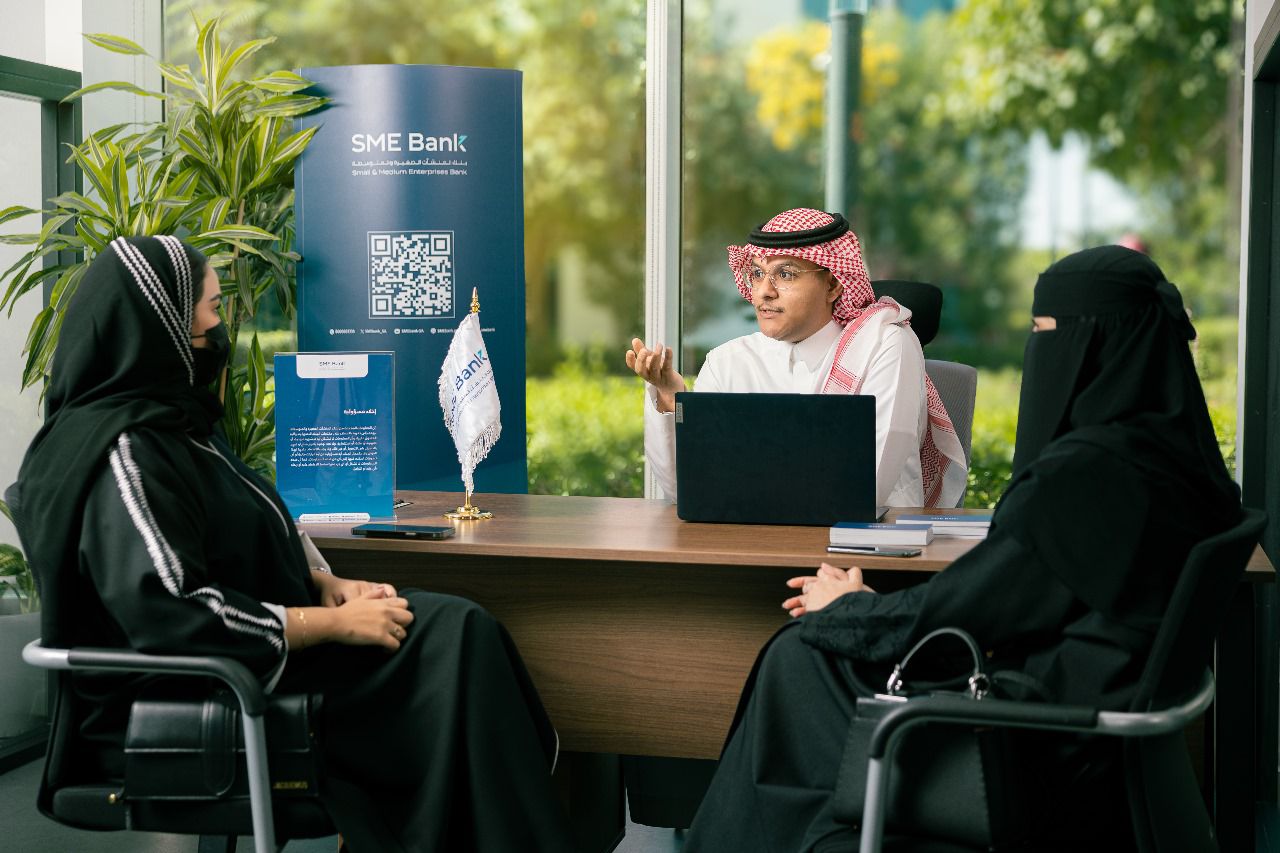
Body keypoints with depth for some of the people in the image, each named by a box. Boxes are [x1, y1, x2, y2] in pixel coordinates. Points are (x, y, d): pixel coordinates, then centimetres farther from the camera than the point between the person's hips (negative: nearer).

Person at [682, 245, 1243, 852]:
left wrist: (844, 609, 5)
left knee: (800, 657, 5)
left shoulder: (1080, 472, -24)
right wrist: (865, 607, 11)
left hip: (1053, 768, -9)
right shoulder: (1179, 454, 4)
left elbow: (955, 608, -15)